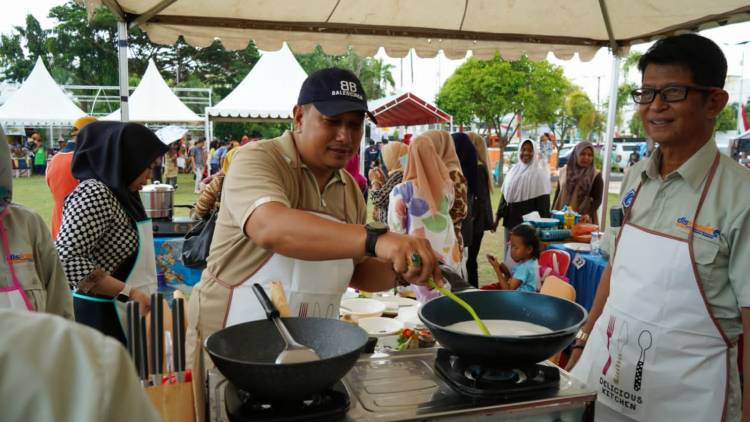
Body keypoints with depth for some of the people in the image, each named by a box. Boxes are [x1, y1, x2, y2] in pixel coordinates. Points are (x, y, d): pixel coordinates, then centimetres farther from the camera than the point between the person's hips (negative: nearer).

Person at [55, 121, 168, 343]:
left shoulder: (122, 193, 10)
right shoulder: (94, 194, -18)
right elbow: (65, 259, -25)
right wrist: (127, 292, -23)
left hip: (124, 314, 9)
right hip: (101, 317, -9)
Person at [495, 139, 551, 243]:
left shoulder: (539, 173, -7)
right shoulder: (514, 170, 10)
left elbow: (543, 201, -10)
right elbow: (505, 195, 13)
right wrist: (498, 216, 11)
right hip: (510, 220, 6)